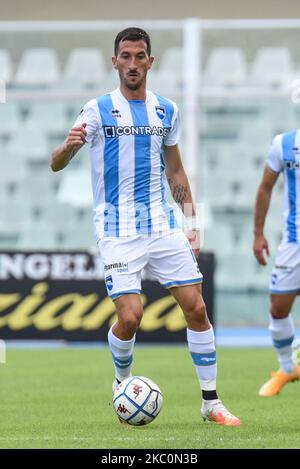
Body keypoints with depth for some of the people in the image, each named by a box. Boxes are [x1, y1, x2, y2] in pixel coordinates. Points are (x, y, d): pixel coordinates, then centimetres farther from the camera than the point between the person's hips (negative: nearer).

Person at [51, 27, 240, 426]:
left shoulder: (166, 110, 9)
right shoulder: (98, 110, -3)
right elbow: (56, 165, -8)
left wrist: (192, 220, 13)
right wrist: (68, 147, -31)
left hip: (162, 225, 4)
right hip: (117, 231, -4)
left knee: (196, 308, -3)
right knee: (130, 316, -14)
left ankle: (211, 403, 7)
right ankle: (122, 384, 16)